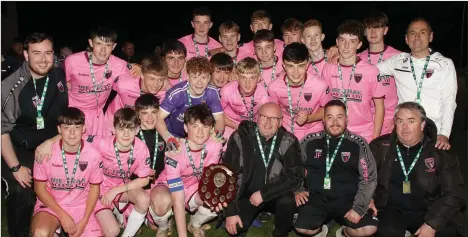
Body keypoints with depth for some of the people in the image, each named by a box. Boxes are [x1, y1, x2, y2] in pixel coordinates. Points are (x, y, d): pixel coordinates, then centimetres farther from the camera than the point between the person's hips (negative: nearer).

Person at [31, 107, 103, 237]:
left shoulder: (93, 154, -13)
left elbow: (94, 188, 0)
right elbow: (40, 188, -5)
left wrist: (84, 221, -8)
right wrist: (63, 216, -12)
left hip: (80, 207, 2)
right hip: (51, 204, -2)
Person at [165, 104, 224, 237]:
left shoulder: (215, 146, -20)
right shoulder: (174, 154, -33)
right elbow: (178, 202, -34)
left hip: (195, 188, 3)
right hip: (168, 189, -3)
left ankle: (195, 225, 8)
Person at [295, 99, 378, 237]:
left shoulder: (358, 144, 1)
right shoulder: (310, 141, 4)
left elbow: (369, 178, 0)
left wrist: (358, 208, -10)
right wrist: (297, 190, -1)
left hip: (347, 199, 0)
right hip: (316, 198, 1)